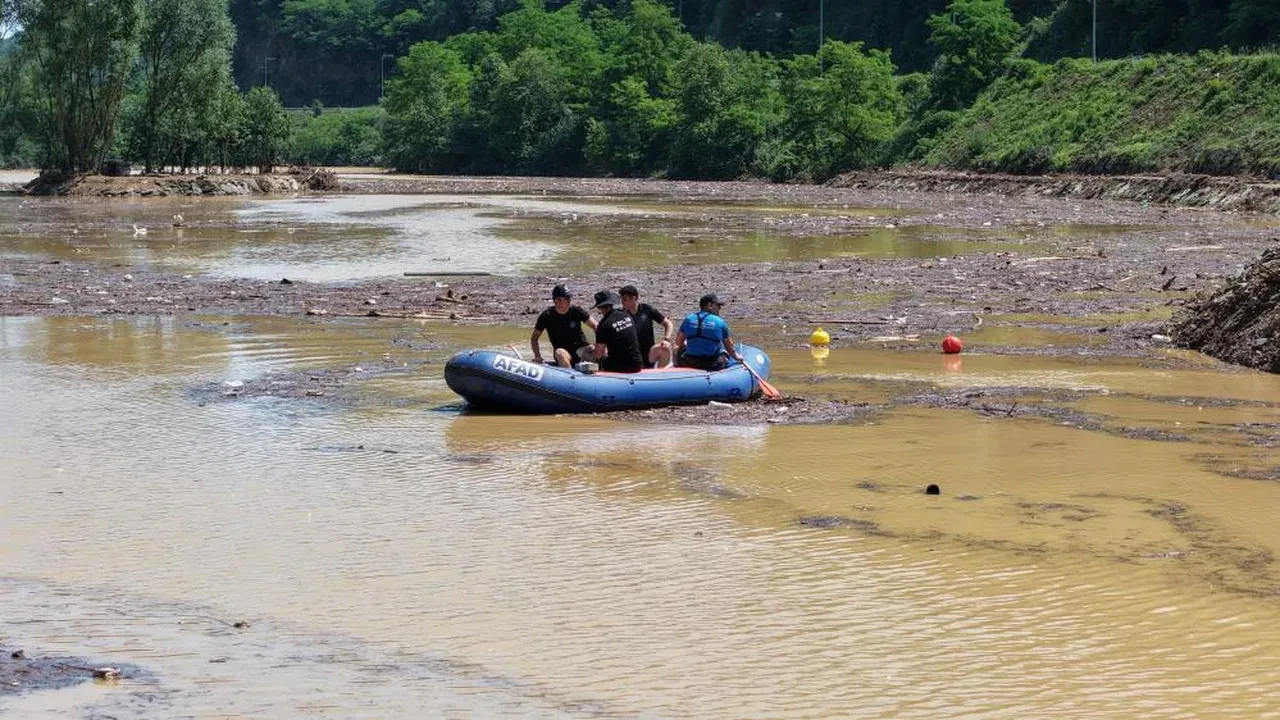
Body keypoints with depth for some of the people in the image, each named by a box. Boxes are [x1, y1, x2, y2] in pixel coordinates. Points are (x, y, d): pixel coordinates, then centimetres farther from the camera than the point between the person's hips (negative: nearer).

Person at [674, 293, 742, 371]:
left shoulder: (689, 318, 1)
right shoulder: (720, 322, -3)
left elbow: (678, 342, 8)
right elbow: (729, 346, 8)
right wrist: (737, 357, 28)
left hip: (689, 364, 1)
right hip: (713, 366, -1)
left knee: (680, 349, 34)